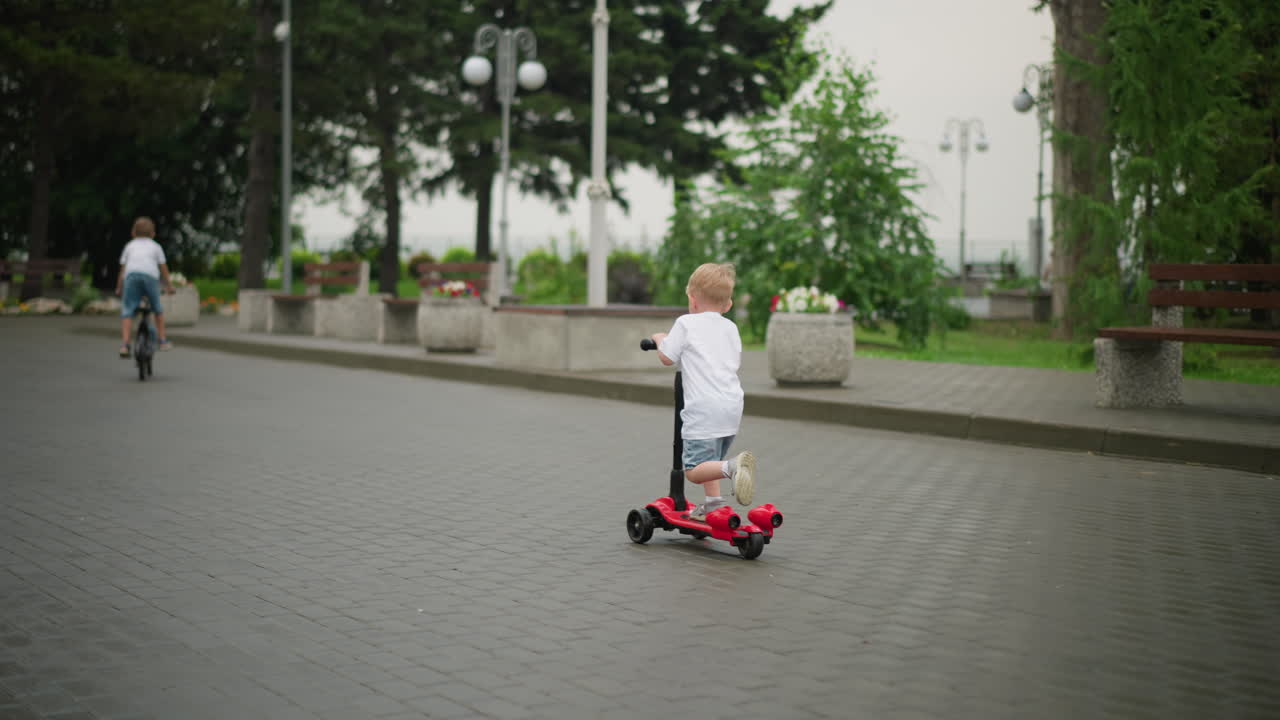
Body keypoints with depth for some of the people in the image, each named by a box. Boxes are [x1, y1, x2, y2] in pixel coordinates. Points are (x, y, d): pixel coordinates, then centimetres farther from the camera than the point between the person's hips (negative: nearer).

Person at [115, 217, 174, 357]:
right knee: (157, 309, 19)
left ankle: (125, 344, -16)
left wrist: (119, 288, 30)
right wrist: (169, 286, 36)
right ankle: (163, 340, 21)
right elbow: (163, 268, 26)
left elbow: (123, 268, 24)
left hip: (132, 275, 0)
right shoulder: (155, 246, 29)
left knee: (127, 311, -2)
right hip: (150, 275, 0)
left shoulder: (130, 245, 31)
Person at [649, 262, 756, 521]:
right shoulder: (730, 328, 16)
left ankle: (732, 466, -33)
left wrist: (660, 339, 21)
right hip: (733, 407, 7)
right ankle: (713, 502, 20)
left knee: (694, 470, -10)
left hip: (704, 410, -7)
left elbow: (667, 357, 1)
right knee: (709, 460, 26)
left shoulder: (686, 324, -2)